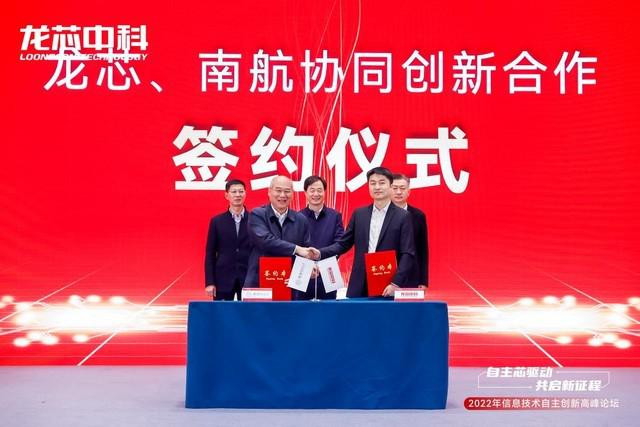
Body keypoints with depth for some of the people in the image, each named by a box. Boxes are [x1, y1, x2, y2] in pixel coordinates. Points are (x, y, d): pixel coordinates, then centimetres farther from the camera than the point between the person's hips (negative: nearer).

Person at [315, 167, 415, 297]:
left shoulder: (402, 217, -2)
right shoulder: (359, 214, 10)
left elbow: (408, 254, -6)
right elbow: (343, 243, 13)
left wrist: (396, 283, -15)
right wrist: (320, 253, -4)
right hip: (359, 287, 3)